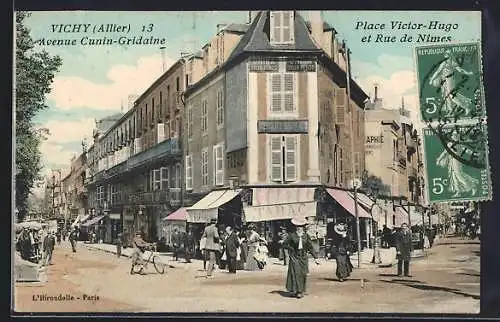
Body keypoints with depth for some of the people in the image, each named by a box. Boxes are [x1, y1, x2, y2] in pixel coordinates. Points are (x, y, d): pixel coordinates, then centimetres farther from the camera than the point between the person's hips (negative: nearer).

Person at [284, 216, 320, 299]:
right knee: (296, 273, -10)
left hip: (303, 257, 3)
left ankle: (301, 290, 18)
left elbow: (311, 247, 6)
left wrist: (315, 258, 2)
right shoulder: (292, 235, -3)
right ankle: (297, 291, -6)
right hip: (294, 257, -3)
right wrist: (292, 249, -6)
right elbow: (285, 244, 5)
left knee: (303, 274, 5)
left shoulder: (306, 236, 4)